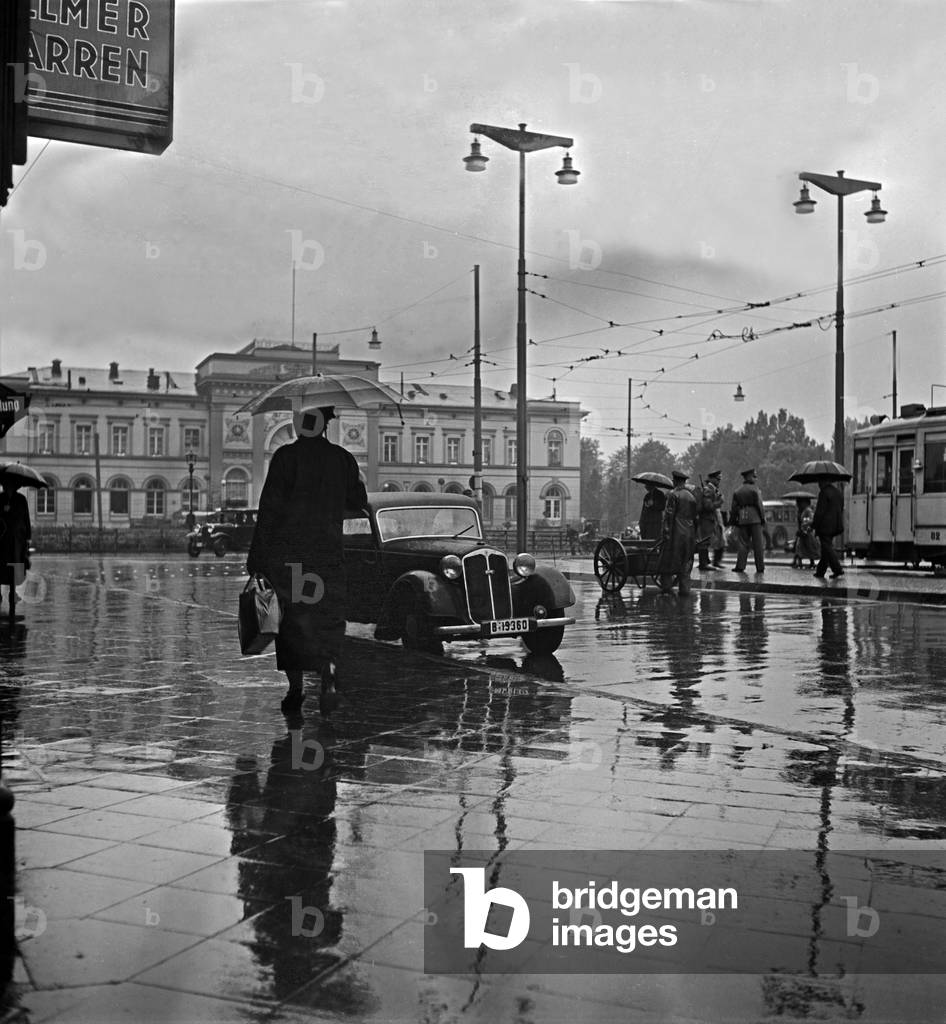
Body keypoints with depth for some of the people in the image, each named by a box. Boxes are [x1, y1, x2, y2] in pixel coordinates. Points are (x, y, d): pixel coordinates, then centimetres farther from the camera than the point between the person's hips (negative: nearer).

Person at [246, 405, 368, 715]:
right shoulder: (343, 459, 2)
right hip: (329, 555, 3)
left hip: (287, 554, -2)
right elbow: (358, 501, 14)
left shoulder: (286, 456, -9)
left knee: (289, 621, 7)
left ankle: (295, 689, 9)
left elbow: (270, 508, -10)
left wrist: (256, 556, -5)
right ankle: (329, 679, -12)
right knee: (328, 622, 8)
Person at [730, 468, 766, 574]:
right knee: (758, 544, 2)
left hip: (742, 519, 4)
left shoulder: (737, 491, 8)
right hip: (755, 519, -4)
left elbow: (734, 507, 9)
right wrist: (763, 518, -2)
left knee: (744, 543, 8)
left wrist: (734, 520, 15)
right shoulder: (755, 489, -6)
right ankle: (760, 567, 3)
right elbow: (760, 505, -9)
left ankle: (740, 566, 0)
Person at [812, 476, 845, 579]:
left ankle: (838, 569, -14)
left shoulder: (824, 493, -13)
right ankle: (820, 571, 16)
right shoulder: (838, 492, 14)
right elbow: (841, 510, 18)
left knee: (827, 548, -6)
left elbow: (819, 511, -16)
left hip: (825, 525, -9)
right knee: (827, 548, 12)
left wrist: (813, 525, -9)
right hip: (835, 525, 9)